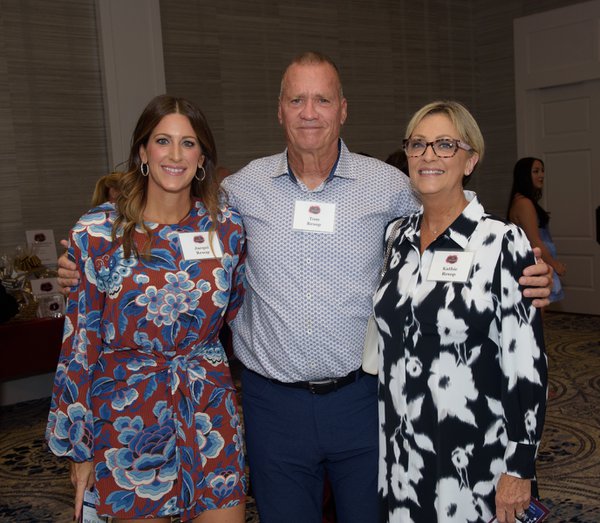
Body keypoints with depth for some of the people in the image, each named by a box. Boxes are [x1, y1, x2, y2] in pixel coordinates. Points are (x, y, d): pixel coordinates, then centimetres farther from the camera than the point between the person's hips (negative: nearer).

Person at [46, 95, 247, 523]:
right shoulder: (98, 234, -9)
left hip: (210, 413, 2)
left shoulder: (226, 227, -2)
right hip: (127, 418, -2)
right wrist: (80, 449, -2)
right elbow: (80, 343, -5)